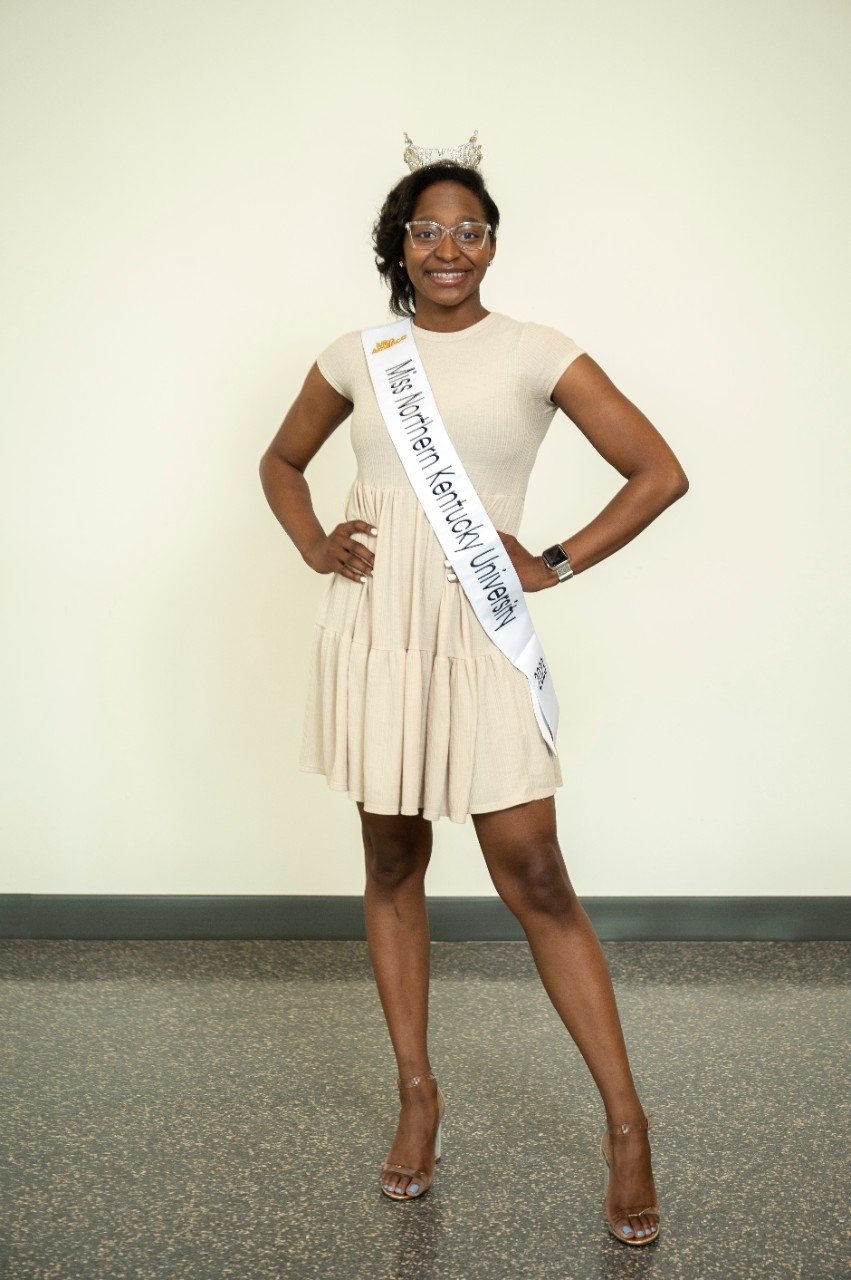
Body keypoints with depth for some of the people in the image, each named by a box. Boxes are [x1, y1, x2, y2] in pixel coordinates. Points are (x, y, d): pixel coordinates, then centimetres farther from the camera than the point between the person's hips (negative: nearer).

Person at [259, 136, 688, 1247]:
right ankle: (418, 1095, 27)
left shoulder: (535, 355, 0)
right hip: (374, 630, 3)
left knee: (534, 876, -4)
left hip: (478, 635, -3)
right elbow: (281, 461, 23)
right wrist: (313, 546, 5)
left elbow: (660, 473, -2)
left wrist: (557, 566, -6)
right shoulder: (357, 358, 8)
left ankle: (626, 1123, 9)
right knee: (392, 866, 11)